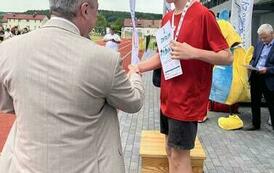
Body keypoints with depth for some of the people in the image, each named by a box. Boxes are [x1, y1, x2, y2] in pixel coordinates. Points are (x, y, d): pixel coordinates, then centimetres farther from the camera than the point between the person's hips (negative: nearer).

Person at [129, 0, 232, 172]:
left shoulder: (203, 15, -15)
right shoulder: (167, 18, 8)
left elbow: (227, 57, -14)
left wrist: (193, 52, -28)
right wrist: (138, 67, 2)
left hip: (187, 100, -7)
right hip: (168, 98, 7)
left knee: (179, 154, 2)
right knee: (171, 150, 17)